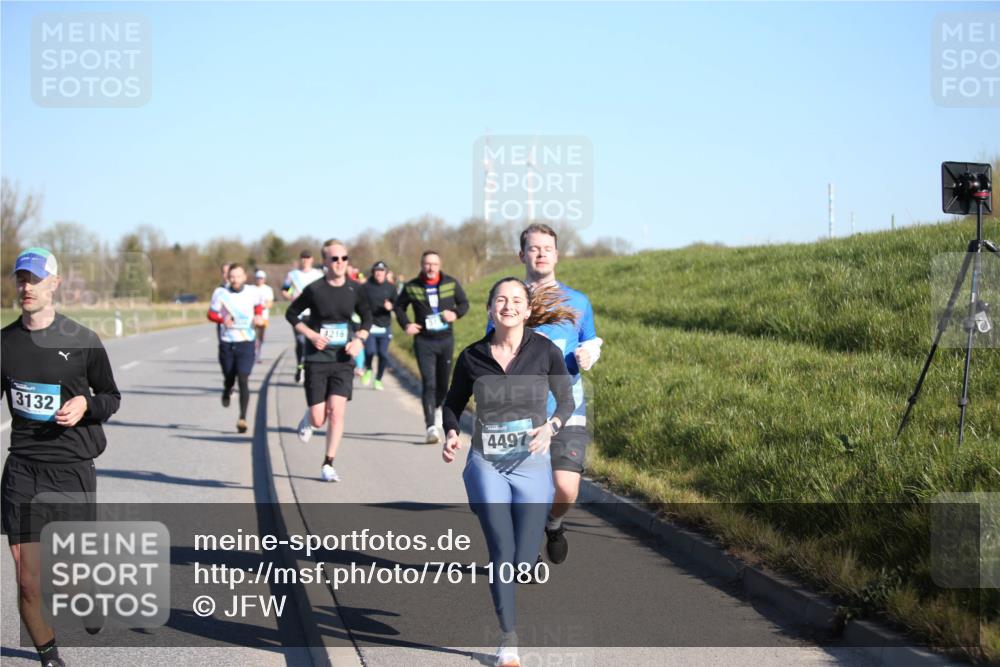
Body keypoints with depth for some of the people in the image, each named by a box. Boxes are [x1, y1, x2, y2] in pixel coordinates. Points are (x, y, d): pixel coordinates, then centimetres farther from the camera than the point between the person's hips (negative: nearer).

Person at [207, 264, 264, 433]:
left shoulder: (252, 292, -2)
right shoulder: (220, 293, -5)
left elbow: (259, 305, 19)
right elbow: (211, 313, 5)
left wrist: (258, 316, -1)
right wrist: (222, 319, -15)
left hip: (246, 343, -1)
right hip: (227, 343, 1)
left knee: (243, 380, -13)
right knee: (229, 379, 13)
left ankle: (242, 418, -14)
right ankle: (227, 391, 51)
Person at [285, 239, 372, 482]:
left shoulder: (355, 289, 1)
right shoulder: (314, 289, -7)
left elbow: (367, 318, 14)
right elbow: (291, 314, 4)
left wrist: (360, 339, -4)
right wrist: (311, 334, -10)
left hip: (343, 360, 2)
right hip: (317, 360, -2)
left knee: (337, 412, -12)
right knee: (319, 420, -2)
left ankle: (328, 465, 1)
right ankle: (309, 418, 37)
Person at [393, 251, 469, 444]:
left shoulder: (451, 283, 1)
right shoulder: (412, 287, -1)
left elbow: (464, 303, 11)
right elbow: (399, 306, 13)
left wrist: (456, 313, -10)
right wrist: (406, 324, -3)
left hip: (446, 340, 2)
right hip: (423, 341, -2)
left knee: (443, 384, 11)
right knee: (429, 384, -11)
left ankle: (435, 409, 42)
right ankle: (431, 427, -13)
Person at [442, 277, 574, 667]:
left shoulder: (545, 351, -6)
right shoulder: (472, 357, -2)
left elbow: (566, 401, 5)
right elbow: (453, 404, 12)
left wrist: (551, 427, -16)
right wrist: (451, 434, -7)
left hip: (532, 465, 0)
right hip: (487, 466, 0)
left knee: (524, 565, -1)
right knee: (502, 554, -8)